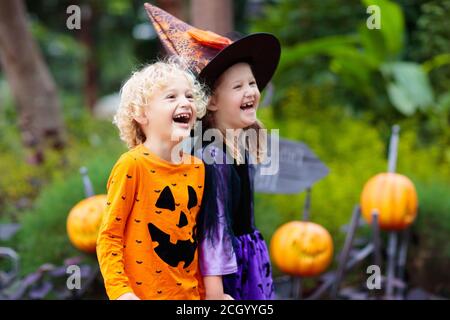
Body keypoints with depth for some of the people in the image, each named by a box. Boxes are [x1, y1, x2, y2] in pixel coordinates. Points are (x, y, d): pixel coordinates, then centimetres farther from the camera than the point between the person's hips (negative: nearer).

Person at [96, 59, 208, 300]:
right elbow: (109, 236, -10)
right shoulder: (133, 165, -12)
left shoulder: (198, 169, 4)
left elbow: (198, 236, 12)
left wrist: (204, 291, 11)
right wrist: (119, 290, -19)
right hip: (143, 293, -5)